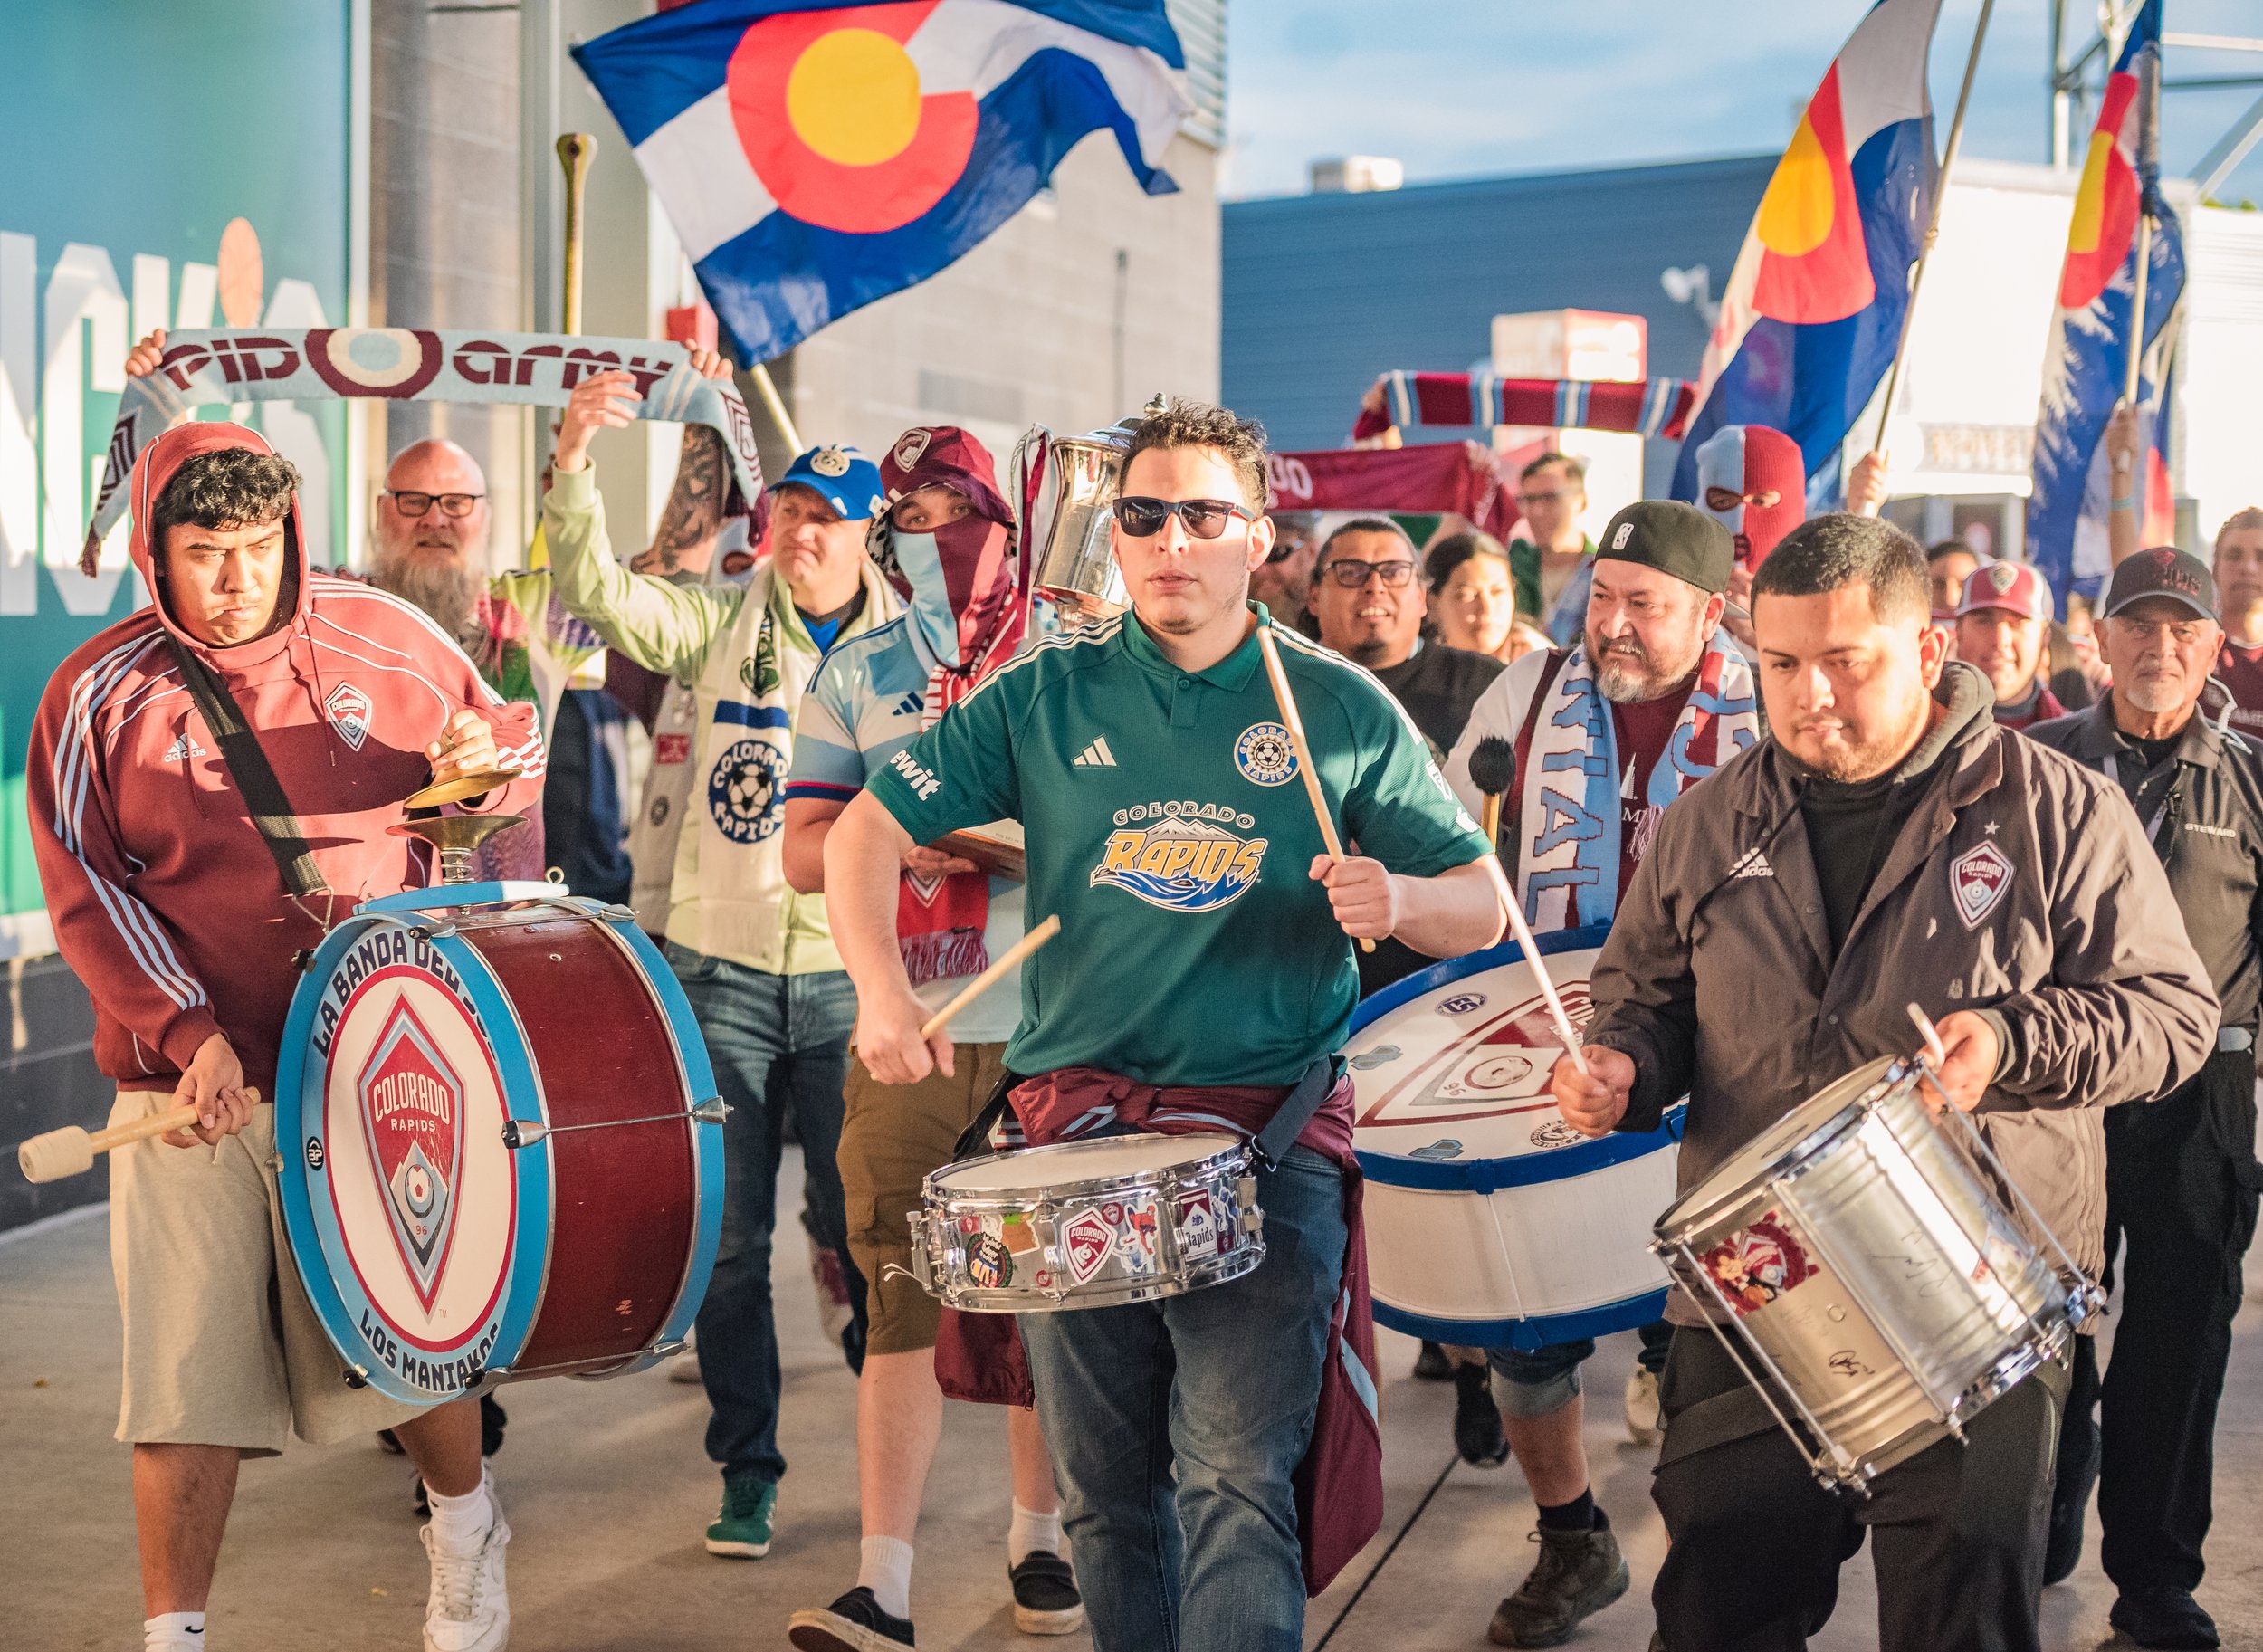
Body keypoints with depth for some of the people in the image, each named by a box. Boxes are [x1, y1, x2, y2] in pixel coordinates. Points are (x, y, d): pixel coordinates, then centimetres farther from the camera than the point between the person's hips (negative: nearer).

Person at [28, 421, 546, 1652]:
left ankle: (465, 1523, 38)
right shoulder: (99, 694, -2)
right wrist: (189, 1035, -16)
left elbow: (513, 742, 15)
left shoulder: (380, 638, 1)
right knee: (187, 1378, 0)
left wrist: (482, 756, -11)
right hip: (191, 1089, -1)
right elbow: (86, 891, -3)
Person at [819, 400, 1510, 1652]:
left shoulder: (1342, 710, 3)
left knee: (1238, 1483, -13)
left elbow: (1482, 904, 6)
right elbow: (868, 828, 7)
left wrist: (1399, 899, -17)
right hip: (1077, 1132, 3)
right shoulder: (1046, 696, 6)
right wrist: (881, 988, -8)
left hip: (1269, 1140, -2)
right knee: (1104, 1491, 12)